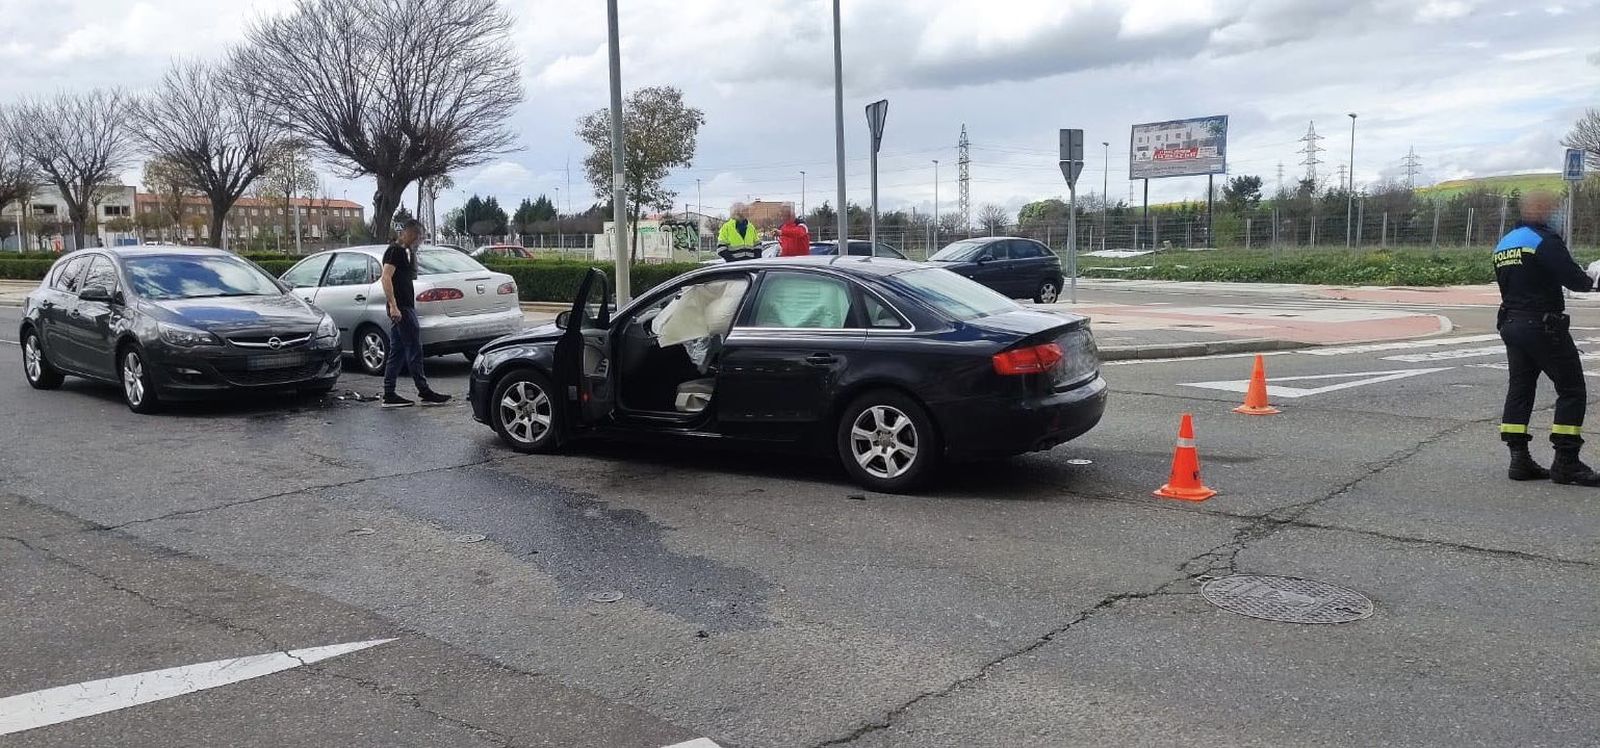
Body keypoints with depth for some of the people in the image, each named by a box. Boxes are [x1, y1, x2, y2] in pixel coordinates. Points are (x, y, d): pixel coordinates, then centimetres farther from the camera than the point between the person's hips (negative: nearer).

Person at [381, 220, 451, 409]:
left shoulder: (404, 251, 20)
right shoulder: (394, 251, -10)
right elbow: (386, 277, -20)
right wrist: (393, 306, -25)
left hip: (405, 308, 10)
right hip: (401, 308, -10)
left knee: (397, 352, 8)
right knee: (414, 350, -7)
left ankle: (389, 395, 9)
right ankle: (424, 392, -3)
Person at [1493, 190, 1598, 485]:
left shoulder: (1503, 244, 14)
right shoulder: (1544, 241, -14)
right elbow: (1574, 279, -20)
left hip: (1511, 324, 9)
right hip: (1543, 325, -8)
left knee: (1520, 388, 10)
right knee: (1572, 390, -1)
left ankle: (1519, 460, 9)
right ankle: (1566, 463, -1)